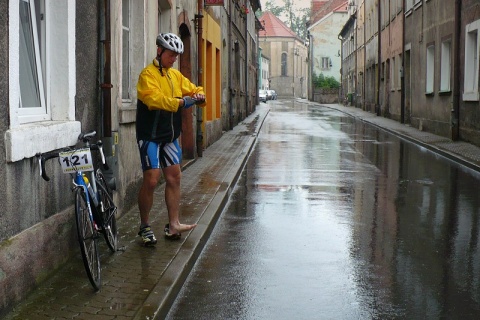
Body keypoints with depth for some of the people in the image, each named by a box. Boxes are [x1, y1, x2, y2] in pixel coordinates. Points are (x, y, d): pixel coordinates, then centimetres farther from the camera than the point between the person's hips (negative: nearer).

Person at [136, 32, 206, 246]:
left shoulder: (176, 75, 13)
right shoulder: (148, 74, -10)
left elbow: (192, 89, 13)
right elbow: (155, 99, -25)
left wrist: (199, 96, -11)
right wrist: (181, 103, -34)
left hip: (170, 136, 8)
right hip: (150, 136, -8)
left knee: (174, 177, 6)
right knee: (151, 180, -8)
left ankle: (173, 225, 13)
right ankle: (145, 226, 7)